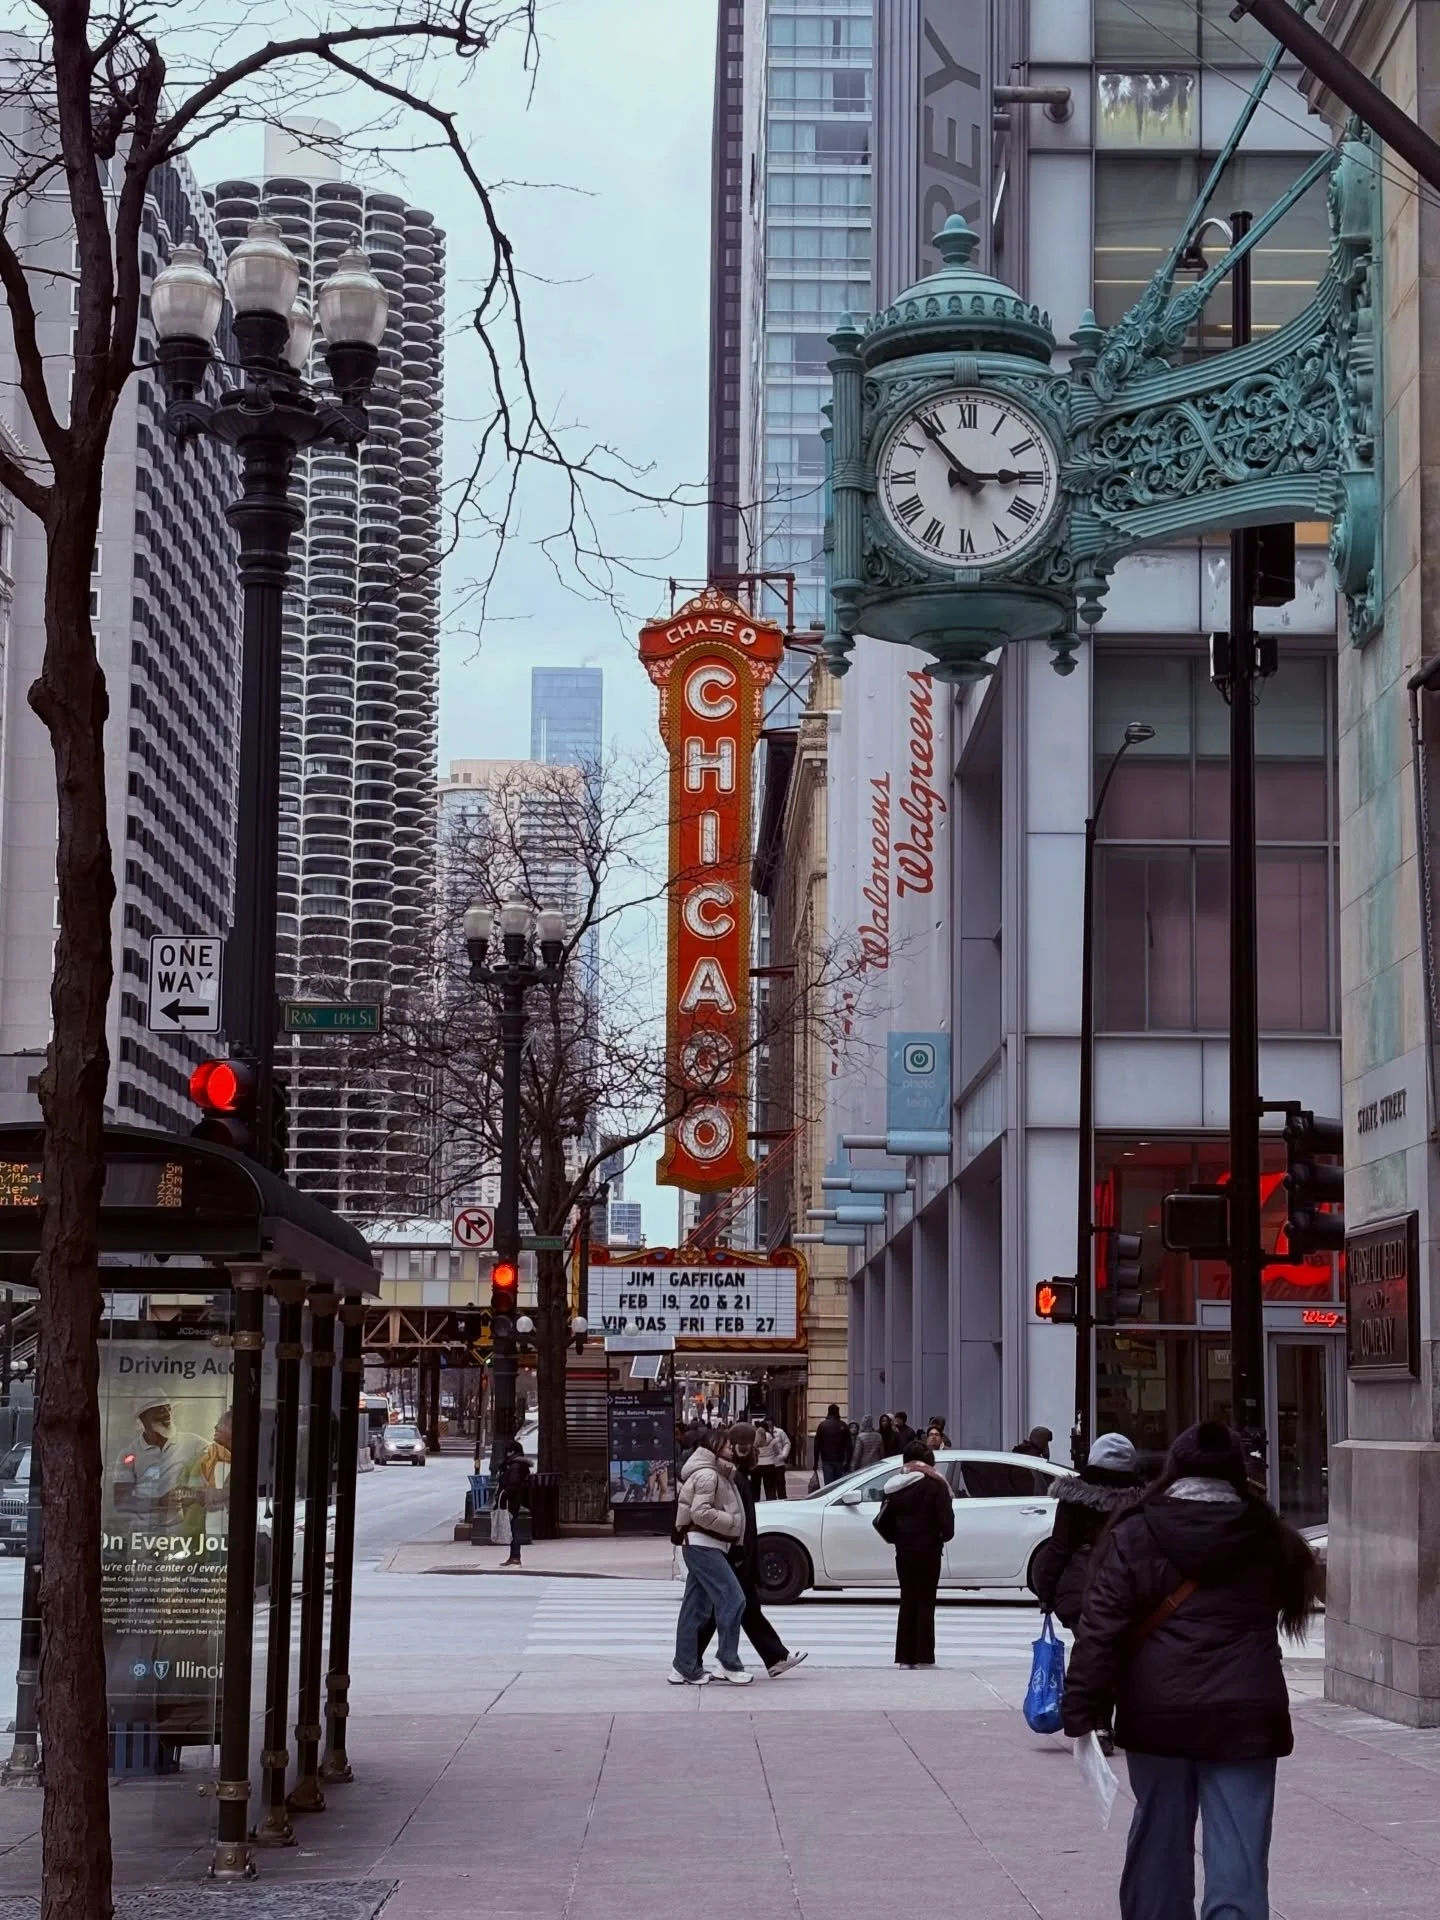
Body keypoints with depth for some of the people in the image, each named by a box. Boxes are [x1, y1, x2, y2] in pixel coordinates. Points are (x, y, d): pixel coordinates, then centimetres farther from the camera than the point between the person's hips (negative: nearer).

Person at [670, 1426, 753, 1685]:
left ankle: (684, 1668, 11)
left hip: (704, 1546, 11)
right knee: (732, 1599, -13)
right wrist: (732, 1522, -16)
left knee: (696, 1608, 10)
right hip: (703, 1545, -11)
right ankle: (729, 1664, -10)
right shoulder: (707, 1475, -13)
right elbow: (701, 1513, -23)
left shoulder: (717, 1475, 21)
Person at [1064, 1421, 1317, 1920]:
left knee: (1159, 1842, 15)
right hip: (1244, 1716, 0)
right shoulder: (1268, 1541, 4)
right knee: (1239, 1852, -1)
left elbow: (1100, 1630, -7)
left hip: (1156, 1715, 0)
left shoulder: (1133, 1537, -2)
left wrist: (1083, 1712, -6)